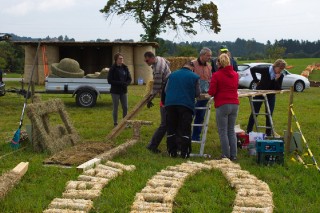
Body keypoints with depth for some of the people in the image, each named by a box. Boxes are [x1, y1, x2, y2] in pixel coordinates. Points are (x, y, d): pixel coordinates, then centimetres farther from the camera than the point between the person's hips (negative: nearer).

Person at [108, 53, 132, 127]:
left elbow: (129, 78, 8)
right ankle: (115, 123, 14)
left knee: (125, 107, 6)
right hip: (115, 91, -4)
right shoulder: (113, 69, -9)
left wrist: (126, 83, -14)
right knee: (115, 108, 4)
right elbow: (109, 80, -12)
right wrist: (120, 83, -20)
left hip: (123, 91, 4)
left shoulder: (125, 68, 4)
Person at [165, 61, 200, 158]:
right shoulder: (195, 77, 4)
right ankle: (184, 153, 1)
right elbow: (197, 93, 5)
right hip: (186, 105, -3)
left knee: (171, 129, 9)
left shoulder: (172, 75, 14)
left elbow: (166, 90, 17)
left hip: (170, 104, 3)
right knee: (185, 130, 2)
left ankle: (172, 152, 10)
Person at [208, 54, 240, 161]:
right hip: (234, 104, 5)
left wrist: (210, 90, 12)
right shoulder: (235, 74, 9)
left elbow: (211, 92, -9)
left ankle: (226, 155, 3)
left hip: (222, 105, -5)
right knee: (231, 130, 13)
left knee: (223, 131, 3)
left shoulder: (217, 75, -8)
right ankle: (233, 155, 12)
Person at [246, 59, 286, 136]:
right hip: (259, 94, -2)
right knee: (254, 113, 2)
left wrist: (276, 79, -30)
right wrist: (256, 80, -10)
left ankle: (268, 134, 12)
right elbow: (252, 69, -9)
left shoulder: (280, 76, -12)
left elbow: (278, 89, -16)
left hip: (271, 96, 2)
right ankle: (248, 132, 10)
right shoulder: (265, 70, -20)